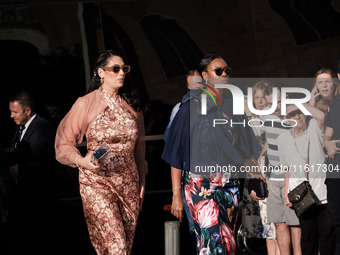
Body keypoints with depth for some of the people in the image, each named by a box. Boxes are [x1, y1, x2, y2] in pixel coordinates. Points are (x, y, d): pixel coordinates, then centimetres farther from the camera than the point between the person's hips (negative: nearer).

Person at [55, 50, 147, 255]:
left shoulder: (131, 105, 11)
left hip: (129, 184, 5)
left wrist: (142, 182, 18)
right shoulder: (85, 104, -2)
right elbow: (64, 143, 1)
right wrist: (82, 161, -17)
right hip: (96, 183, -5)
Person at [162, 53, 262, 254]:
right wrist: (176, 193, -10)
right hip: (201, 186, -5)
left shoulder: (233, 108, 11)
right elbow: (177, 155, -4)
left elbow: (246, 150, 15)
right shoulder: (192, 108, -3)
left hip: (230, 187, 5)